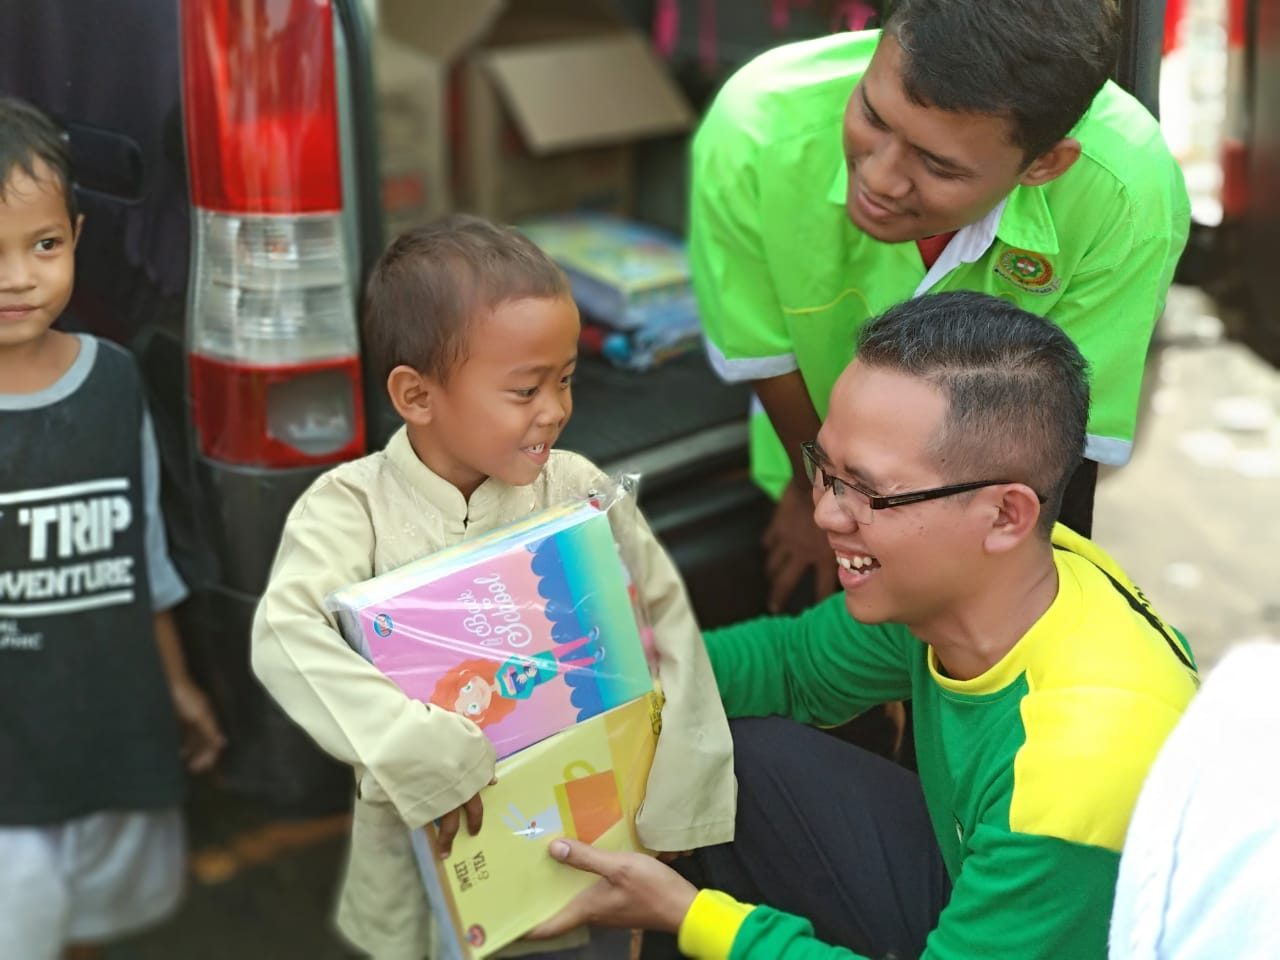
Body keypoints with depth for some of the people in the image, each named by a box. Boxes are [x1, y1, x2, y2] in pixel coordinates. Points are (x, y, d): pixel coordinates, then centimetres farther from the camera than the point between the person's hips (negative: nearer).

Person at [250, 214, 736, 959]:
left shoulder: (577, 493, -9)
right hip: (426, 849, -2)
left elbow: (667, 631, -4)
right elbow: (287, 639, -31)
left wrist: (672, 805, -7)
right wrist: (422, 755, -38)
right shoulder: (351, 507, -16)